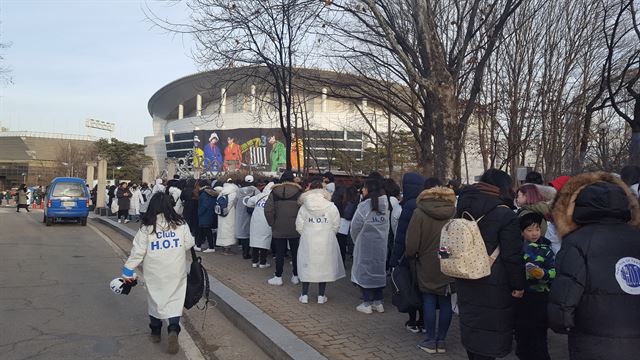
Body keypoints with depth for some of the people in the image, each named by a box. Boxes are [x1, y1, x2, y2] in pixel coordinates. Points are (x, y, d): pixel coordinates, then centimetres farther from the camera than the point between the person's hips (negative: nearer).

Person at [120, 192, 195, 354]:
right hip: (176, 271, 0)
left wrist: (128, 271, 1)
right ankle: (173, 330, -14)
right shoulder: (180, 224, -5)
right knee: (175, 300, 6)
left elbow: (138, 251, -7)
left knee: (155, 299, 17)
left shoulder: (146, 227, -8)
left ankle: (155, 332, 30)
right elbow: (189, 245, 0)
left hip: (155, 272, 0)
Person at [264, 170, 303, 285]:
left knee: (279, 253, 8)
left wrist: (272, 223, 0)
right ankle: (295, 276, 19)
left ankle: (278, 277, 13)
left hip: (278, 229, 0)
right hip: (295, 229, 0)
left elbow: (268, 209, -9)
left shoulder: (274, 192, -3)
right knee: (295, 252, 12)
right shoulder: (298, 191, -5)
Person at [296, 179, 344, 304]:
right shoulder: (331, 207, -6)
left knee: (307, 266, 13)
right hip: (326, 242, 0)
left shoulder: (304, 207, -4)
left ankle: (304, 295, 16)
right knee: (324, 266, 11)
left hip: (308, 241, 1)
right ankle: (321, 295, 16)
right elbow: (336, 226, -3)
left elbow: (299, 226, -4)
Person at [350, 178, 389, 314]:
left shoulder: (364, 206, -19)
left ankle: (367, 304, 9)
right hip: (381, 245, 5)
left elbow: (355, 227, -10)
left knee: (364, 270, 6)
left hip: (365, 245, -5)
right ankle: (378, 302, 22)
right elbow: (386, 227, 6)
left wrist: (356, 241, 7)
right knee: (379, 270, 14)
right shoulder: (385, 206, -1)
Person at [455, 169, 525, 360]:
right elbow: (512, 256, -15)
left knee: (471, 325, 20)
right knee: (489, 332, 2)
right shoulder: (505, 214, -15)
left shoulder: (464, 209, 7)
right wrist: (518, 285, -5)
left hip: (465, 281, 7)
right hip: (493, 285, -7)